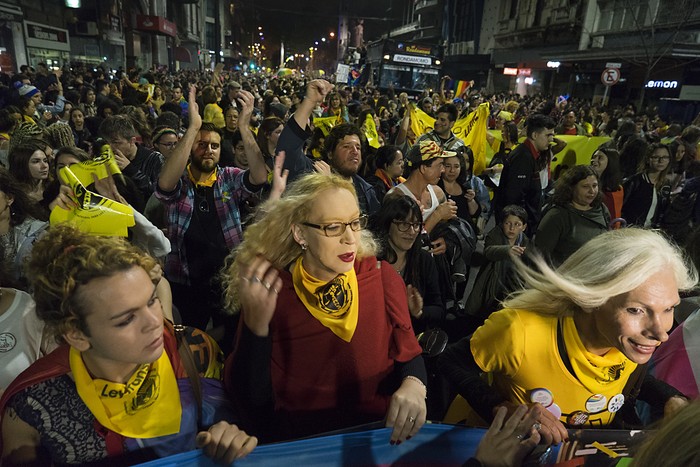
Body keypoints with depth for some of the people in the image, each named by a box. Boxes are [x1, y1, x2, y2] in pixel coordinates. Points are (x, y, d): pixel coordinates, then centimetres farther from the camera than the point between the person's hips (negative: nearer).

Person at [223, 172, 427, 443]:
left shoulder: (381, 277, -5)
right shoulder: (270, 291, -10)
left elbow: (408, 353, 4)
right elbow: (252, 400, -10)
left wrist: (414, 386, -17)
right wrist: (255, 325, -25)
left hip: (380, 436, 3)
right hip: (299, 444, -2)